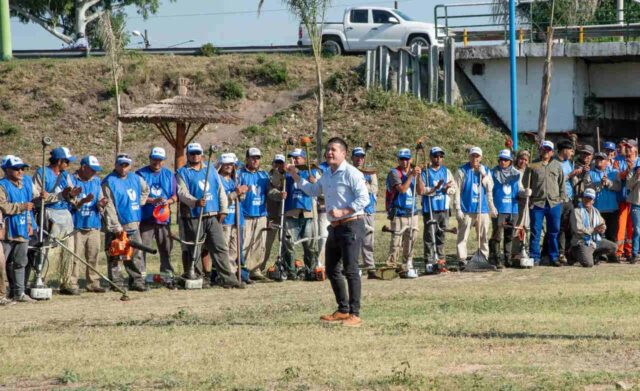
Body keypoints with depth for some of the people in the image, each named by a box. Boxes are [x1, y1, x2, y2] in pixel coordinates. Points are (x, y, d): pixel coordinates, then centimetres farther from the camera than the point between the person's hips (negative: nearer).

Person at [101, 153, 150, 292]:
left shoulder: (135, 179, 12)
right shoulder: (109, 182, -9)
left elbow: (145, 189, 36)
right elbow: (109, 207, -15)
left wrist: (140, 203, 20)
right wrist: (116, 227, -19)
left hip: (133, 225, 7)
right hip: (116, 226, -7)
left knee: (136, 254, 8)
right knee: (115, 257, -4)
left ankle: (136, 282, 13)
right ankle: (116, 283, -3)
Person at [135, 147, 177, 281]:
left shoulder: (169, 175, 16)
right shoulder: (141, 174, 4)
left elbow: (175, 196, 13)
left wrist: (168, 201, -9)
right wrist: (153, 201, -17)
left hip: (164, 218, 3)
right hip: (145, 218, -3)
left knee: (166, 248, 5)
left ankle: (168, 276, 11)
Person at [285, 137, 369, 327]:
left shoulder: (351, 173, -11)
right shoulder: (326, 175, 16)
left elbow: (364, 198, -18)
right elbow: (313, 190, 34)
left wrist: (342, 212, -22)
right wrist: (295, 176, 27)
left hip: (351, 225, -9)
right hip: (335, 226, 9)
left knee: (350, 270, -12)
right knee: (332, 270, 13)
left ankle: (354, 314, -12)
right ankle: (343, 310, 24)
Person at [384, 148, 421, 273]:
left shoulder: (413, 172, 14)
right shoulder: (394, 173, -4)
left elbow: (420, 191, 5)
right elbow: (402, 189, -17)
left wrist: (418, 176, -8)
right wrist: (411, 175, -16)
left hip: (412, 212, 6)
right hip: (398, 213, -6)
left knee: (410, 241, 9)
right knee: (395, 242, -9)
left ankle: (406, 266, 17)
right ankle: (391, 266, -8)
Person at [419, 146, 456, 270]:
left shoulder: (446, 171, 13)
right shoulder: (425, 172, 0)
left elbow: (454, 188, 10)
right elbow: (421, 190, -10)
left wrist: (446, 189, -11)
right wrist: (435, 189, -22)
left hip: (444, 209, 4)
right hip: (430, 209, -4)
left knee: (441, 236, 8)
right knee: (429, 236, -6)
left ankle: (440, 260, 14)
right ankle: (429, 262, -4)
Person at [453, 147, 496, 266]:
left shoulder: (485, 170, 12)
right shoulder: (462, 171, 1)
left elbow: (490, 188, 3)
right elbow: (457, 191, -2)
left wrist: (483, 175, -8)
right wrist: (458, 209, -8)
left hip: (482, 209, 4)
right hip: (466, 209, -4)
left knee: (484, 236, 7)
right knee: (463, 236, -6)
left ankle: (484, 258, 14)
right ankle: (462, 259, -4)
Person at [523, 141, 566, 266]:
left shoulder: (557, 165, 13)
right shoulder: (532, 166, 6)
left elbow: (562, 184, 17)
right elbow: (525, 184, 7)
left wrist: (562, 198, 8)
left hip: (554, 203, 2)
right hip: (537, 203, -2)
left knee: (554, 232, 5)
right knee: (535, 232, -2)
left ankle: (554, 258, 13)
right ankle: (534, 258, 3)